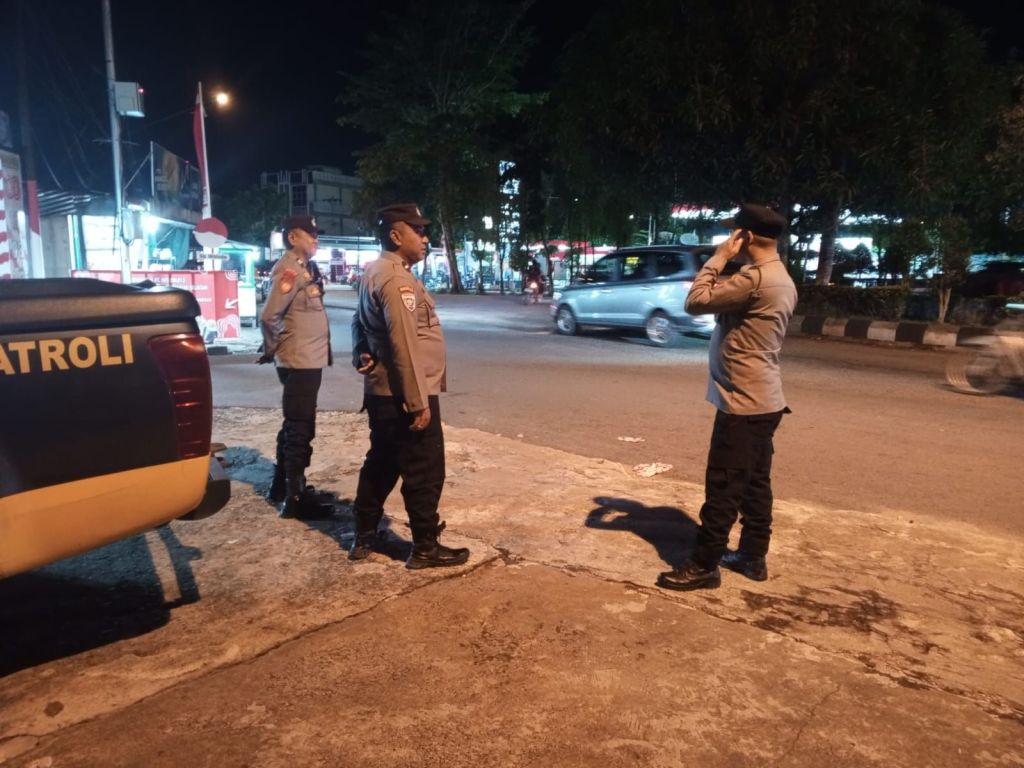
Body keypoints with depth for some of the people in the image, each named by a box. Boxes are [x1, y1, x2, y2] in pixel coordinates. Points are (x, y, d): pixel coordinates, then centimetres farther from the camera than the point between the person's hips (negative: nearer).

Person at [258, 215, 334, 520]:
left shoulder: (306, 267, 14)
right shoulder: (289, 269, -15)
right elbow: (269, 315, -23)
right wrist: (272, 350, -10)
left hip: (310, 359, 10)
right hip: (299, 361, -10)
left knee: (295, 426, 18)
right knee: (300, 429, -4)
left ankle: (281, 485, 32)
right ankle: (295, 498, 4)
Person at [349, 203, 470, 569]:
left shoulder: (374, 273, 15)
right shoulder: (395, 278, -18)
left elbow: (358, 321, 25)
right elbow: (404, 345, -24)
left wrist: (361, 355, 12)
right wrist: (418, 402, -23)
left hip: (382, 391, 10)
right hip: (403, 394, -10)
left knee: (381, 464, 18)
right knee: (424, 472, 0)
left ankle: (364, 538, 27)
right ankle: (426, 548, 11)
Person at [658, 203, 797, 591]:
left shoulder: (755, 277, -20)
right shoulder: (781, 279, 13)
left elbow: (696, 302, -17)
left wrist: (719, 258, -10)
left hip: (743, 401, -10)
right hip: (764, 399, 10)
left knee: (724, 488, -2)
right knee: (755, 483, 16)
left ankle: (704, 566, 7)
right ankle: (753, 557, 26)